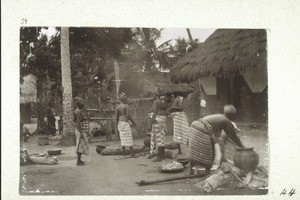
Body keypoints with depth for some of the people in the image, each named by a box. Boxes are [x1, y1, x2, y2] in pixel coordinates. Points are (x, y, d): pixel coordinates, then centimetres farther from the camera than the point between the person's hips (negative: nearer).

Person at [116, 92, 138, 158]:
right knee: (129, 138, -5)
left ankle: (124, 152, 17)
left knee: (123, 138, 13)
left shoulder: (118, 107, 7)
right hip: (126, 122, -7)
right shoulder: (126, 106, -11)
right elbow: (128, 115, -17)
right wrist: (133, 122, -7)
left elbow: (116, 117, 8)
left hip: (120, 123, 7)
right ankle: (132, 154, -6)